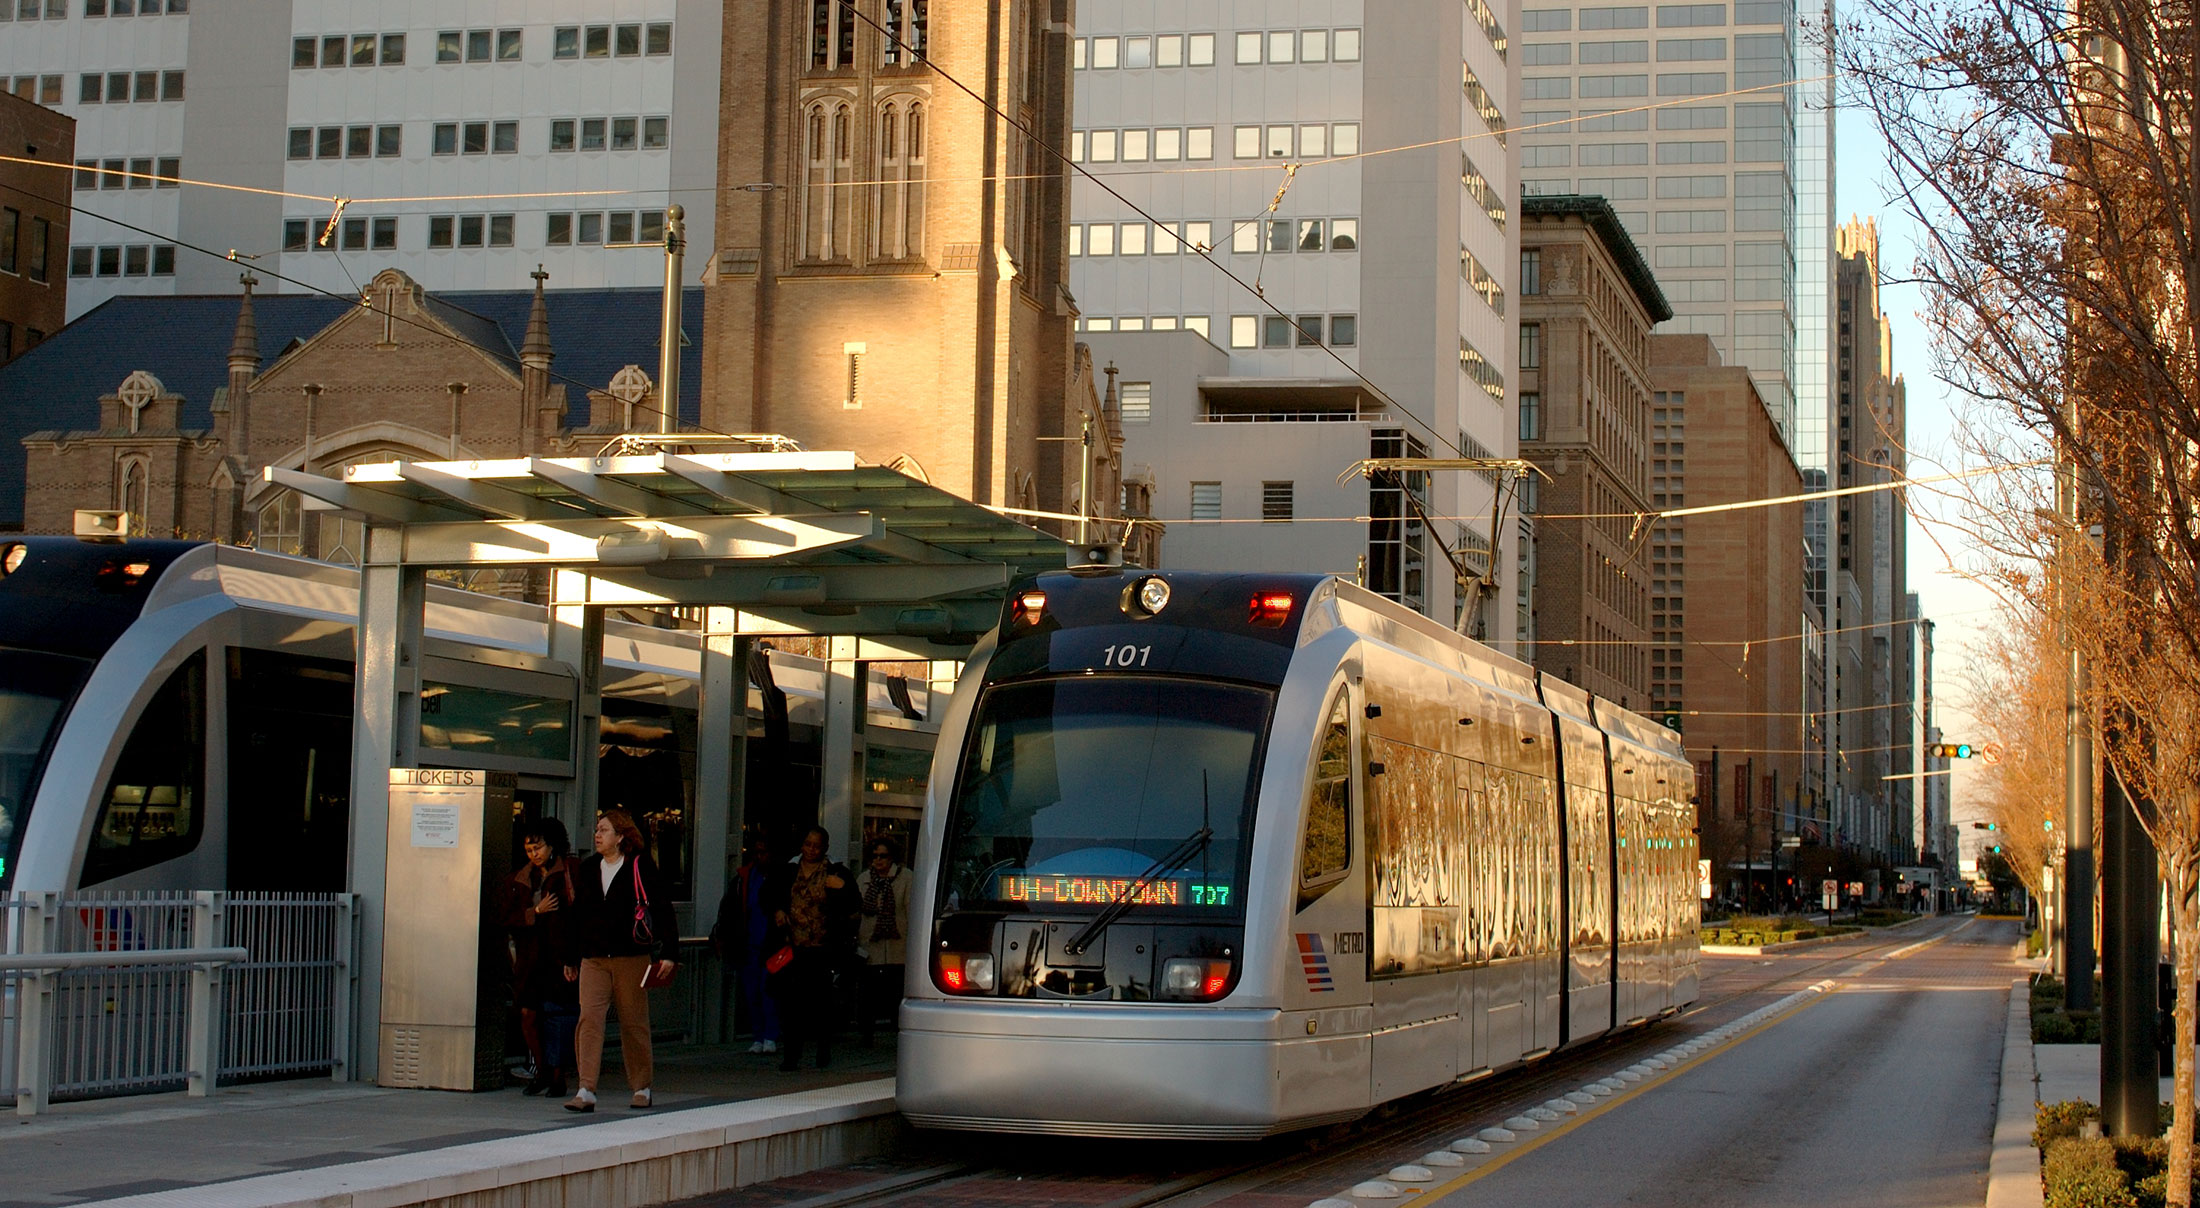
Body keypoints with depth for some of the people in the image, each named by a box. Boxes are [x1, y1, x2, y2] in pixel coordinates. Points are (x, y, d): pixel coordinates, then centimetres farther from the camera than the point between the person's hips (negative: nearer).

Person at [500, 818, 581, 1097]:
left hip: (562, 955, -4)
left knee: (558, 1014, -3)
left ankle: (558, 1076, 6)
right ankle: (542, 1070, 16)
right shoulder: (520, 880, 15)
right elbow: (510, 917, 8)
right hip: (530, 956, 4)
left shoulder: (571, 871, -1)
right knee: (529, 1013, -1)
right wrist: (536, 911, -9)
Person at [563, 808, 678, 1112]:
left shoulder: (641, 868, -3)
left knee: (634, 1023, 5)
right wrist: (571, 958, 19)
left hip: (631, 958, -4)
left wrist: (667, 953, -9)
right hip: (593, 958, 4)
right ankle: (586, 1092, -13)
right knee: (589, 1018, -9)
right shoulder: (588, 869, 12)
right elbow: (577, 915, 18)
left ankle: (641, 1088, 19)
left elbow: (662, 909, -3)